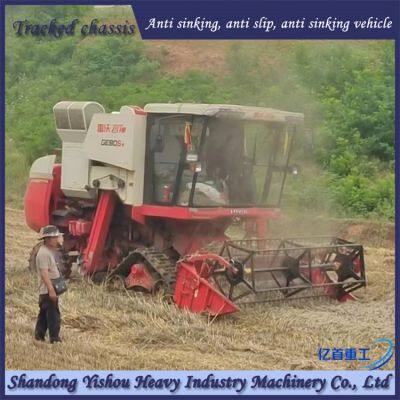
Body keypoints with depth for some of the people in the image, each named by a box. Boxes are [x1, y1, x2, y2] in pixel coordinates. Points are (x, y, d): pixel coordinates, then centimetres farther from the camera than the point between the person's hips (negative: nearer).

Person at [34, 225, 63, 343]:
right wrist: (51, 290, -27)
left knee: (44, 314, 16)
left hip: (50, 290, 11)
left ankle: (39, 336, 24)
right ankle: (54, 339, -5)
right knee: (54, 315, -8)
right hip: (48, 290, -11)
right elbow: (44, 273, -23)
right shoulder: (43, 253, -17)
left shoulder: (50, 251, 15)